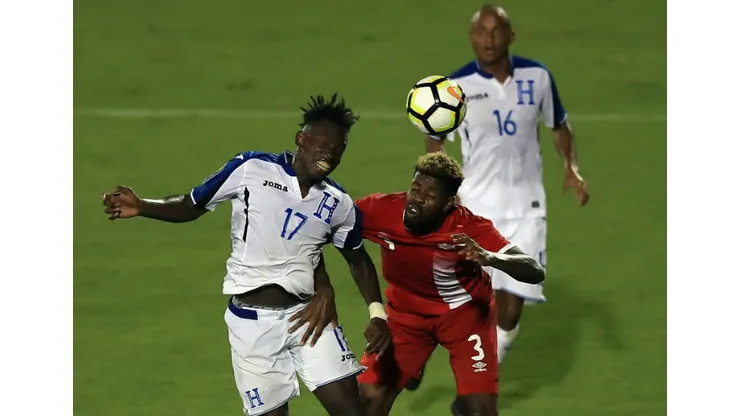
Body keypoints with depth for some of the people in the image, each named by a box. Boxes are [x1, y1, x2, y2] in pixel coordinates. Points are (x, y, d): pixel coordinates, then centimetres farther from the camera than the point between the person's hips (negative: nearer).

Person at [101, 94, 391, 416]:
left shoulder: (339, 205, 4)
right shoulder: (251, 169, -5)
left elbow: (358, 260, 20)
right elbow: (191, 206, 3)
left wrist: (377, 314, 8)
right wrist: (140, 207, -13)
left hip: (305, 316, 2)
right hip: (251, 321, -2)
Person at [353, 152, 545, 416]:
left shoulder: (469, 229, -31)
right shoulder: (381, 211, -26)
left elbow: (535, 273, -37)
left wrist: (490, 258, -56)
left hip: (463, 312, -2)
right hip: (405, 312, 2)